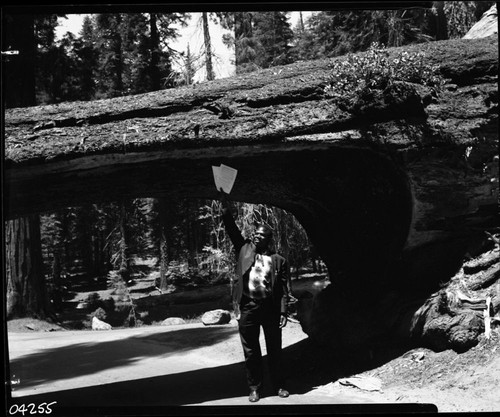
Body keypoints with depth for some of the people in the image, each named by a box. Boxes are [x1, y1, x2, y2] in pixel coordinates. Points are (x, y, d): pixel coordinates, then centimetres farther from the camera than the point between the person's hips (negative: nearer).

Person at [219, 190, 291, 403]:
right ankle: (254, 388, 17)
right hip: (247, 308, 1)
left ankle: (279, 385, 21)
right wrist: (226, 208, -9)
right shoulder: (244, 250, 8)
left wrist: (283, 312, -6)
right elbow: (232, 229, 1)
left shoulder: (279, 260, 2)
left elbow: (284, 288, 0)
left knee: (274, 349, 9)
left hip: (270, 308, -1)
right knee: (251, 351, 7)